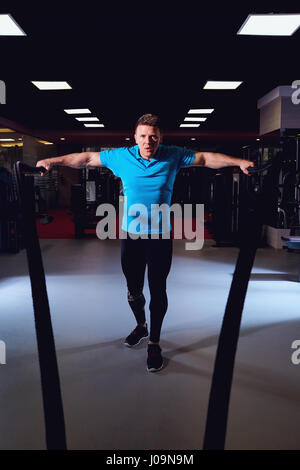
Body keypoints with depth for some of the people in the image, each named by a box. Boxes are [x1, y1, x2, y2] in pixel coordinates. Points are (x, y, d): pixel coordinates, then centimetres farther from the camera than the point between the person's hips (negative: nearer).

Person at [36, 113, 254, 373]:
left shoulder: (173, 156, -2)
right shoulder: (122, 156, -1)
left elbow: (207, 158, 5)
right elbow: (87, 158, 6)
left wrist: (240, 162, 0)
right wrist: (52, 161, 5)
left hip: (160, 236, -1)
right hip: (131, 235, 1)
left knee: (157, 291, 5)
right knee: (133, 290, 14)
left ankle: (154, 344, 21)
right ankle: (141, 326, 42)